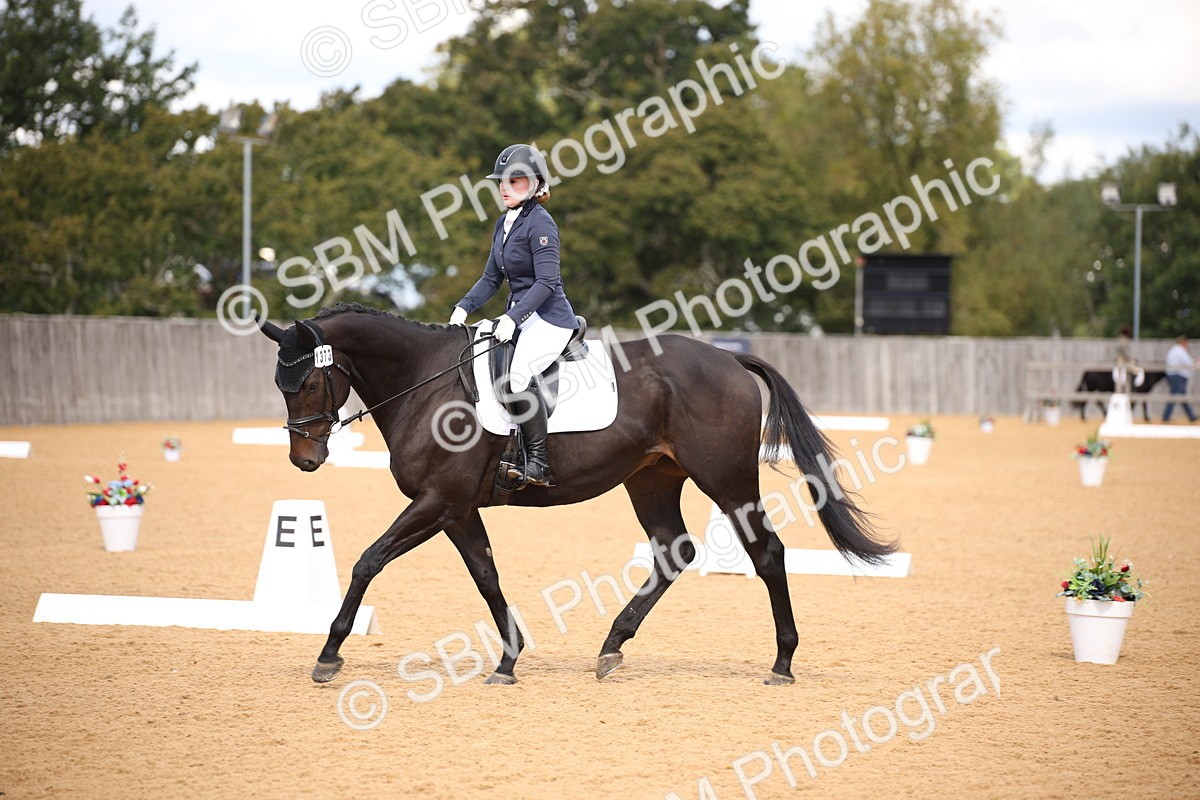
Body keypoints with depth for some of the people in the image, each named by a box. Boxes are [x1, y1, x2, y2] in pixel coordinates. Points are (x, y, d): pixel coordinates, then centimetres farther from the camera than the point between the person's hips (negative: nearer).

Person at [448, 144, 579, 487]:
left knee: (519, 372, -30)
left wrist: (513, 317, -26)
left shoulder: (540, 223, -13)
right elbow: (492, 278, 19)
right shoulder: (504, 223, 14)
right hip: (520, 316, 10)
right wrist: (464, 307, 4)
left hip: (549, 318, -10)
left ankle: (538, 462, -27)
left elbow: (546, 282, -19)